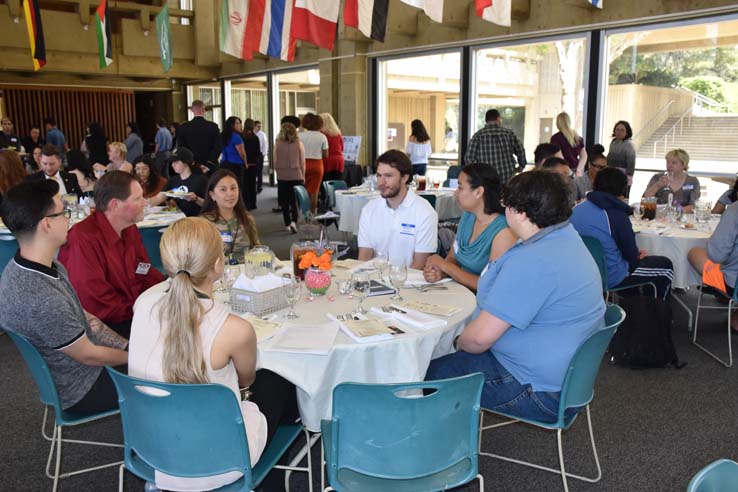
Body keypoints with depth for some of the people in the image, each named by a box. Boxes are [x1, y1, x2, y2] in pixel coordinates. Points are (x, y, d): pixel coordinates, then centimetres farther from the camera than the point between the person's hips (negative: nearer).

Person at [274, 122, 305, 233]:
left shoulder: (278, 144, -5)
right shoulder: (299, 144, -5)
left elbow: (275, 162, 0)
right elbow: (302, 162, -1)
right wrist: (303, 176, 10)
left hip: (282, 176, 0)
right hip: (296, 175, 0)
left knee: (284, 201, 10)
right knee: (295, 200, 6)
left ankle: (287, 223, 17)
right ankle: (293, 221, -13)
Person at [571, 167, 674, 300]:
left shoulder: (576, 209, -1)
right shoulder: (616, 215, -20)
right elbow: (632, 256, -11)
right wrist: (638, 256, 14)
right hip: (611, 279, -7)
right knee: (665, 266, 14)